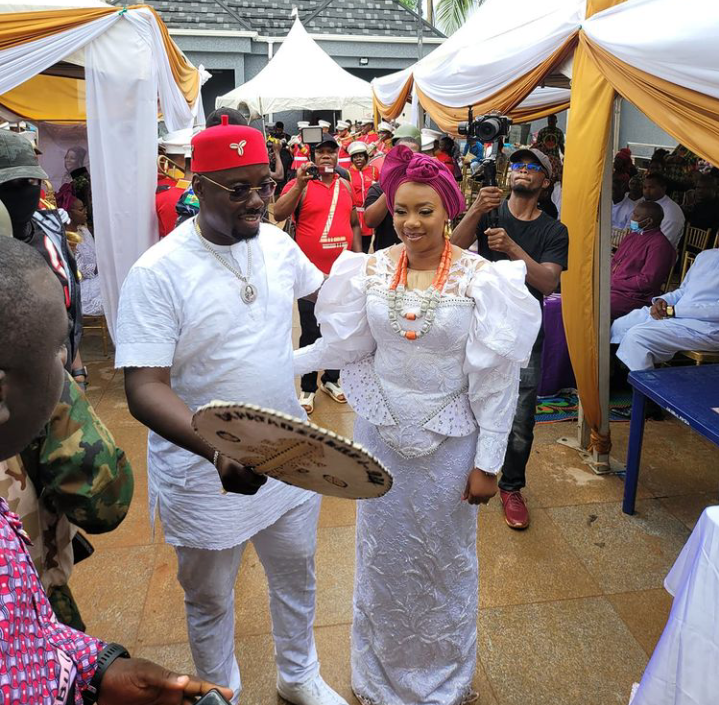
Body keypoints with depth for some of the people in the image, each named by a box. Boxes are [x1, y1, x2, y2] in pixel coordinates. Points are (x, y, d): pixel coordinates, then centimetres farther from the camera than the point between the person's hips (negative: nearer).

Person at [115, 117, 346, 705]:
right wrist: (217, 448, -40)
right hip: (205, 474, -5)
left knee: (297, 575, 24)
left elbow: (322, 288, 19)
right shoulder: (157, 272, -20)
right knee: (210, 599, 18)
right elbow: (145, 389, -26)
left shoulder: (275, 243, -3)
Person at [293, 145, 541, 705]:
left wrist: (488, 463, -10)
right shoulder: (371, 270, -4)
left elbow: (496, 378, -11)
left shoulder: (480, 278, -12)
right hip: (380, 434, 3)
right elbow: (344, 345, 1)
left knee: (446, 556, 17)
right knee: (383, 554, 18)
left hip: (449, 440, -2)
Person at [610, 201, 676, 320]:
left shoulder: (659, 245, -11)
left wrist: (613, 283, -15)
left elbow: (647, 281, -17)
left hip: (634, 296, -9)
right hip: (610, 286, 9)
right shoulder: (632, 236, 17)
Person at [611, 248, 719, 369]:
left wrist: (672, 310, -18)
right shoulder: (705, 255, 19)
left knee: (637, 336, -26)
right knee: (619, 326, -1)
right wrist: (662, 300, 1)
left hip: (705, 327, -9)